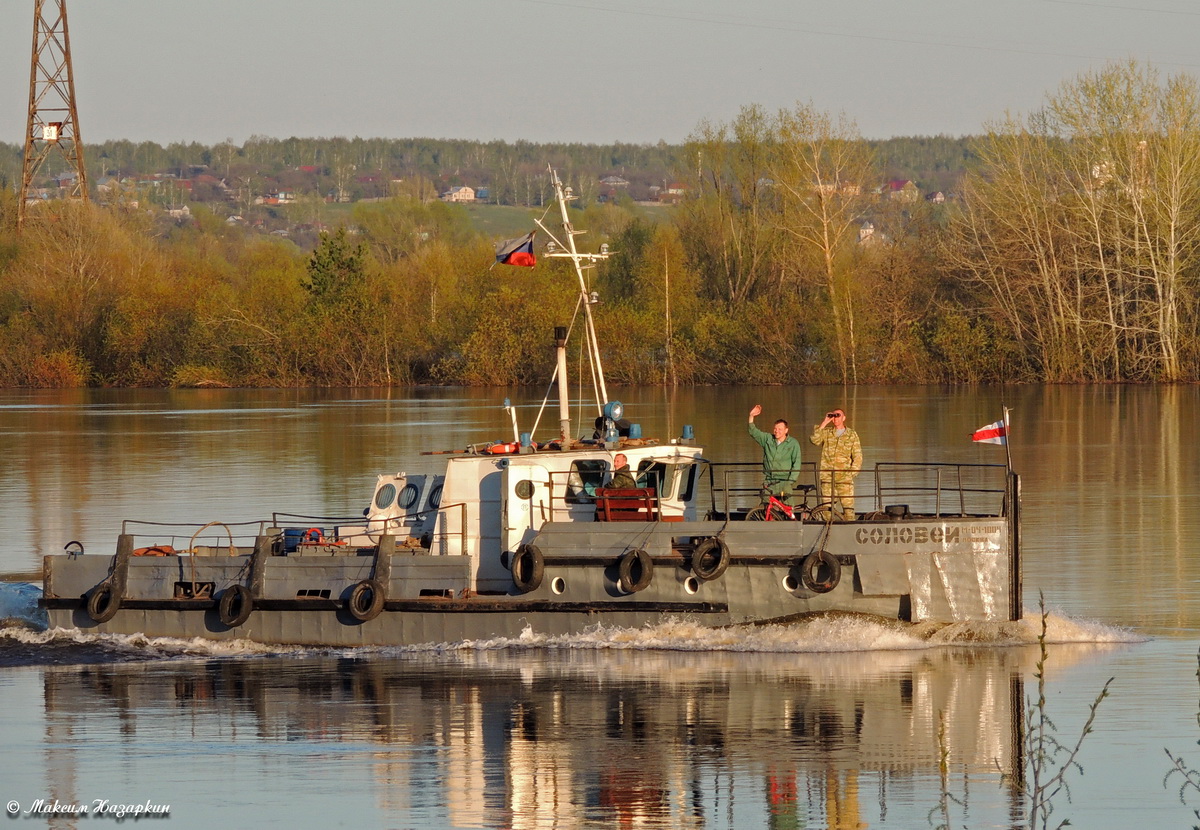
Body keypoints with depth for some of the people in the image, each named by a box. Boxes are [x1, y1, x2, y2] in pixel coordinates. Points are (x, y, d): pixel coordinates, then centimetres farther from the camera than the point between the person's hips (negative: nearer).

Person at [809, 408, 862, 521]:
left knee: (848, 506, -9)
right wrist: (824, 423, -5)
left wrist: (852, 473, -4)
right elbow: (814, 440, -6)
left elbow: (858, 456, 7)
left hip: (844, 478, -1)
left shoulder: (852, 435, 10)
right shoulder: (826, 432, 13)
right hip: (827, 477, 1)